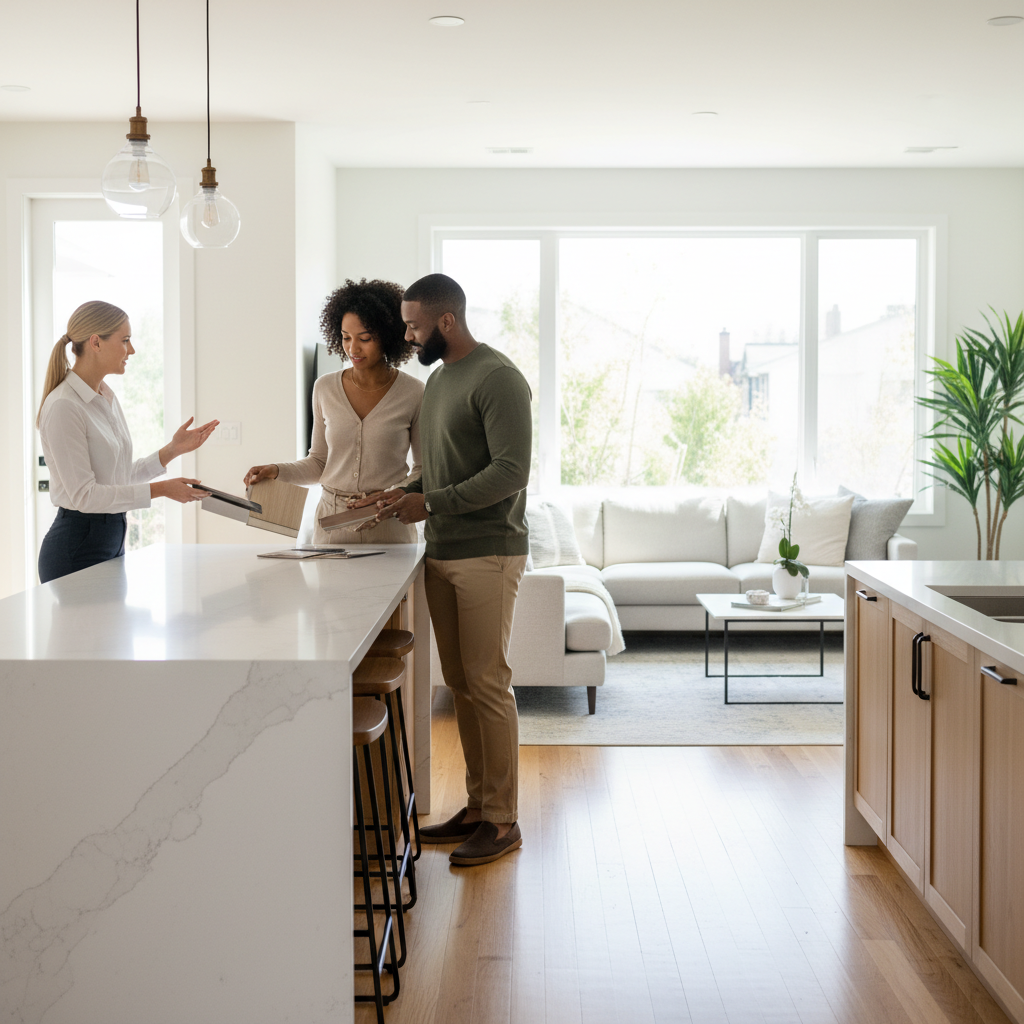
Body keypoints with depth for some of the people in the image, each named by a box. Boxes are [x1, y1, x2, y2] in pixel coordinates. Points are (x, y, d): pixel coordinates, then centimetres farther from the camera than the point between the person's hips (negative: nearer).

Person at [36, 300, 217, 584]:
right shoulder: (64, 406, -17)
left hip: (112, 540, 9)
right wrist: (161, 490, -20)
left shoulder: (107, 398, 11)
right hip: (77, 547, -9)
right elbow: (83, 494, -20)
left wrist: (173, 449, 4)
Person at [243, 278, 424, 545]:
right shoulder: (325, 388, 5)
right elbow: (319, 462, 13)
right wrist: (277, 471, -2)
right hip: (332, 525, 2)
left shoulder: (414, 394, -4)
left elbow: (426, 469, 3)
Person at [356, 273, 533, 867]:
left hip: (488, 555, -9)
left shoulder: (497, 378, -12)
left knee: (487, 684, -6)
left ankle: (503, 822, 3)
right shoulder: (439, 378, 16)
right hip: (444, 553, 9)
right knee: (461, 683, 11)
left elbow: (510, 471, -19)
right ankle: (478, 806, 20)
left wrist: (431, 502, -18)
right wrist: (408, 493, 7)